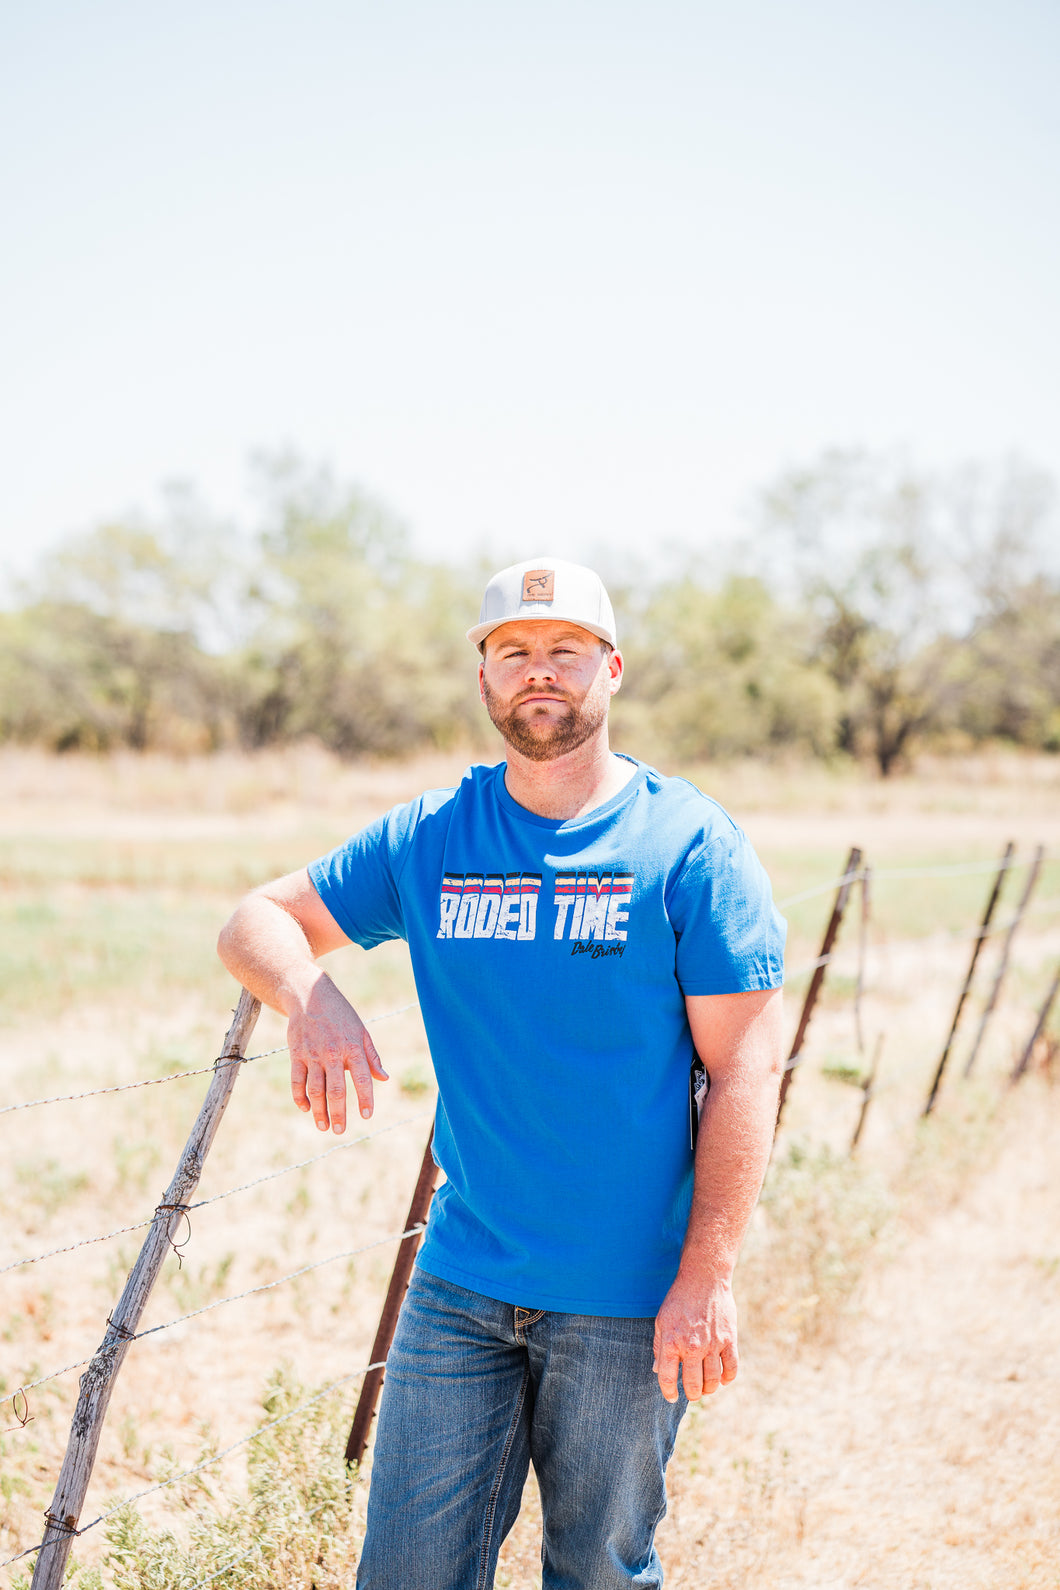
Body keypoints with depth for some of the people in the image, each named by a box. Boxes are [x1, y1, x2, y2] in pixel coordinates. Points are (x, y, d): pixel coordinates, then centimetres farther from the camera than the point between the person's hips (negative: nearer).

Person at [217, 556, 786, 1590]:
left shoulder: (690, 846, -6)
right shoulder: (428, 839, 5)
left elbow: (741, 1069, -8)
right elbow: (257, 922, 9)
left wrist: (708, 1278, -14)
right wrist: (307, 994, -15)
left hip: (631, 1300, -3)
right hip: (462, 1282, 3)